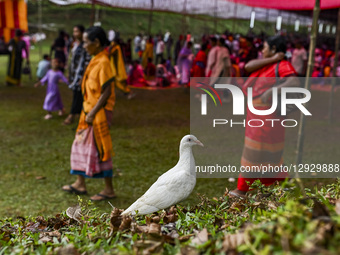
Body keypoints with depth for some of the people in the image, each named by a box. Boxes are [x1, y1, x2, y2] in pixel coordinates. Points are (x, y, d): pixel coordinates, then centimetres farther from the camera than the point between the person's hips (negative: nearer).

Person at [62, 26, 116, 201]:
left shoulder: (103, 62, -18)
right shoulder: (95, 61, 10)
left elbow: (107, 92, -21)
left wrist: (93, 113, -20)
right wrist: (87, 112, 15)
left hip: (99, 113, -10)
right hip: (89, 111, 10)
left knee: (99, 149, -2)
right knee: (81, 144, 15)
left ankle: (109, 190, 9)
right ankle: (80, 184, 28)